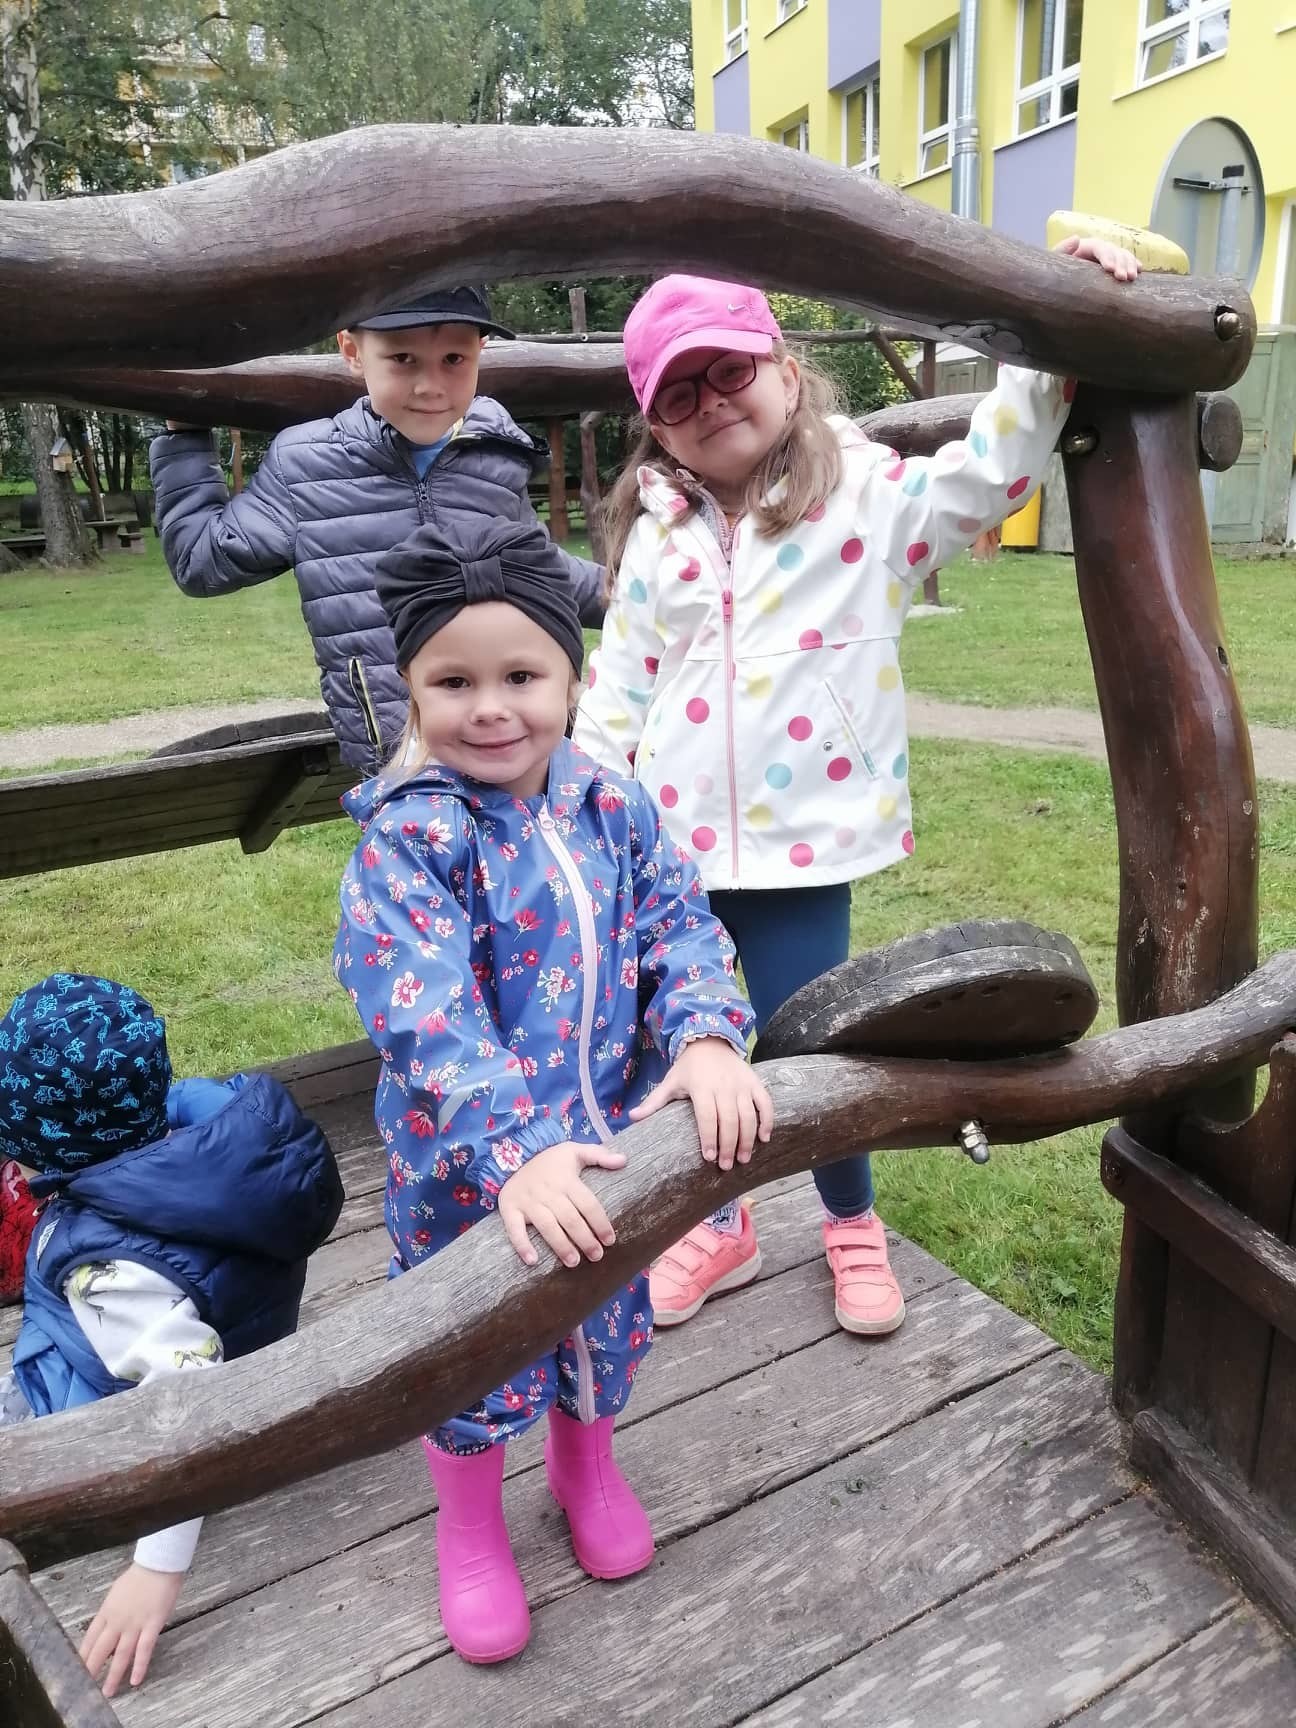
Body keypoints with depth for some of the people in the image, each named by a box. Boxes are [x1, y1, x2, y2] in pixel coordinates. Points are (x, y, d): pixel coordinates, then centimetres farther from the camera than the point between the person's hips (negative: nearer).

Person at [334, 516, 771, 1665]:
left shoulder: (614, 807, -6)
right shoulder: (408, 839, -20)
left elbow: (681, 926, -9)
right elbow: (428, 1018, -29)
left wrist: (708, 1038, -28)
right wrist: (515, 1151, -40)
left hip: (608, 1144, 4)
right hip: (470, 1169, -4)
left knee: (609, 1320, 25)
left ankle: (587, 1460, 57)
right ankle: (470, 1526, 47)